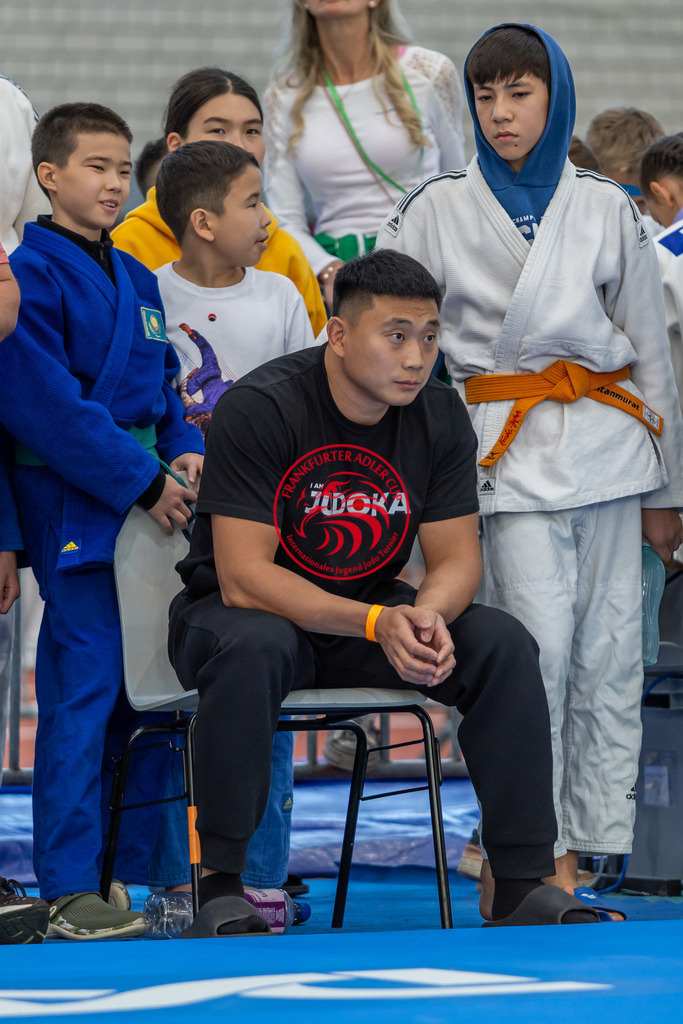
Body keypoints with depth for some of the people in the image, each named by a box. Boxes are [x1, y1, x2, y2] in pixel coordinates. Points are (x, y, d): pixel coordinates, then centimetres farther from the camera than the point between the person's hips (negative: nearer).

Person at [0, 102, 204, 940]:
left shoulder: (136, 278, 17)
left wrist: (185, 450, 0)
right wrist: (142, 482, -16)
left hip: (151, 503, 8)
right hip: (74, 508, -8)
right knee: (84, 689, -8)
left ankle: (145, 867, 16)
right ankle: (68, 888, -4)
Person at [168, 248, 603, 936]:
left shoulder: (440, 416, -5)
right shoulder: (258, 408, -22)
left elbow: (456, 558, -3)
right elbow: (244, 577, -26)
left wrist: (428, 614, -29)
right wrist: (377, 623, -37)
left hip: (371, 610, 5)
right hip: (247, 609, -5)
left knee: (505, 645, -19)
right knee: (254, 649, -40)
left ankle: (524, 888, -16)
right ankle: (219, 890, -30)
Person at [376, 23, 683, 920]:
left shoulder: (605, 208, 10)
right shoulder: (438, 210, 5)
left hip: (609, 442, 3)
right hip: (513, 447, -3)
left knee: (610, 657, 1)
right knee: (539, 652, -12)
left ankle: (574, 853, 7)